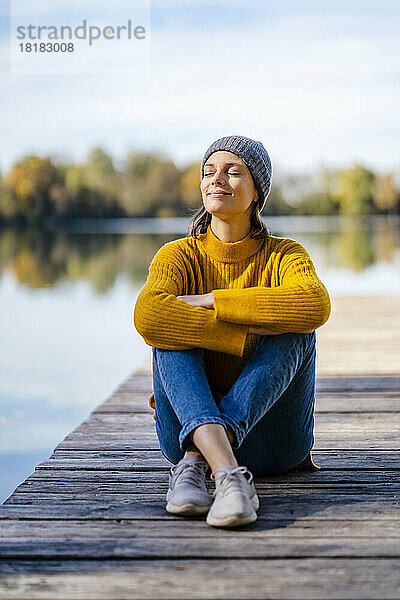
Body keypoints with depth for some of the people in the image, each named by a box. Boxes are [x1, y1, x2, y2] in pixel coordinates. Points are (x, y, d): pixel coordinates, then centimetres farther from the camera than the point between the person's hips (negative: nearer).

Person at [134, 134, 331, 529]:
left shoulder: (285, 256, -2)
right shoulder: (179, 256, -2)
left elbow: (316, 305, -29)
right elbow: (147, 316, -27)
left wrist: (208, 301, -25)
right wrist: (249, 338, -28)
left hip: (267, 438, 0)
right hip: (188, 427, 0)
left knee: (296, 327, -22)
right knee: (169, 329, -23)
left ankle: (195, 462, -38)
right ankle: (228, 475, -47)